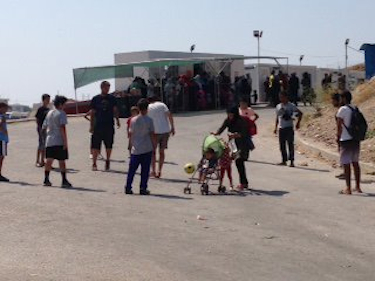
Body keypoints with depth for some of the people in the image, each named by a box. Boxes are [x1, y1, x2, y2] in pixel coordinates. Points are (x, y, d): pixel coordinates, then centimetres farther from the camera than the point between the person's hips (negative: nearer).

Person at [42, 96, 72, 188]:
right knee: (62, 161, -4)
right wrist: (65, 141, -17)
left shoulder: (49, 113, 15)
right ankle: (64, 181, -5)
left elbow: (44, 127, 17)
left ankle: (46, 180, 14)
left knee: (49, 160, 12)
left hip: (49, 141, 7)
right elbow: (62, 127, -16)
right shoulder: (61, 113, -7)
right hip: (59, 142, -6)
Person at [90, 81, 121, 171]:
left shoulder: (112, 98, 6)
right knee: (96, 146, -3)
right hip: (98, 126, -1)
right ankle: (94, 163, 5)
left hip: (109, 126, 1)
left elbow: (115, 111, 10)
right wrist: (91, 126, 4)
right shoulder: (96, 99, 3)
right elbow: (92, 113, 6)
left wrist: (117, 121, 0)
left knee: (109, 146, 7)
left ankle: (107, 161, 23)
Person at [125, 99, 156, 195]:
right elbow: (152, 134, -7)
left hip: (135, 149, 2)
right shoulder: (149, 120, -6)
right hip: (147, 149, -2)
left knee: (132, 169, 9)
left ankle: (128, 188, 8)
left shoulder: (133, 120, 1)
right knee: (145, 170, 4)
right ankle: (143, 188, 4)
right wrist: (154, 146, 3)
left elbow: (131, 134, 6)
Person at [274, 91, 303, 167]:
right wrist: (276, 127, 15)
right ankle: (284, 160, 17)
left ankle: (292, 161, -3)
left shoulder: (291, 106, -4)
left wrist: (298, 123, -6)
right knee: (282, 145, 8)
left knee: (290, 145, -6)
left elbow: (300, 113, -1)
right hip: (281, 128, 5)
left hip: (289, 128, -5)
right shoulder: (278, 106, 12)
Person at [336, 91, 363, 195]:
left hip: (346, 140, -7)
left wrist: (338, 137, -1)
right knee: (355, 163, 14)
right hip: (355, 139, 7)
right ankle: (358, 187, 20)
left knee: (346, 164, -2)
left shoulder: (342, 109, -11)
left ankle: (348, 188, -2)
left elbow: (339, 126, -11)